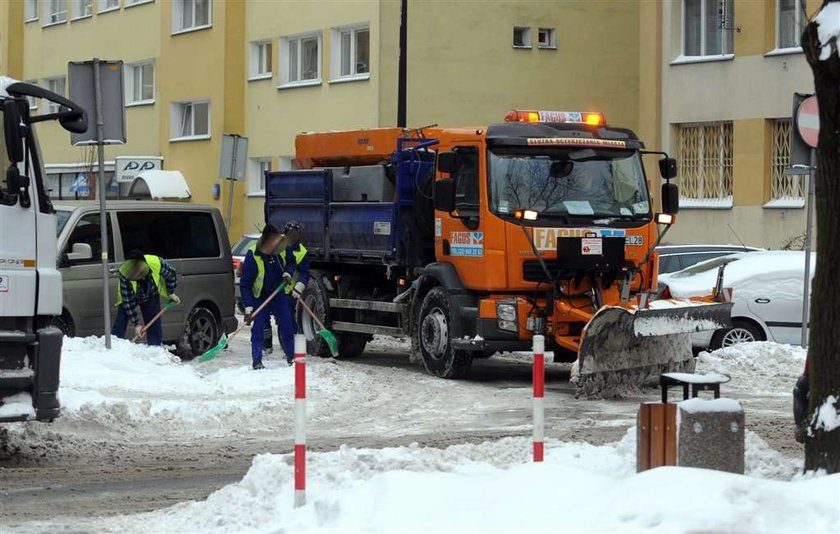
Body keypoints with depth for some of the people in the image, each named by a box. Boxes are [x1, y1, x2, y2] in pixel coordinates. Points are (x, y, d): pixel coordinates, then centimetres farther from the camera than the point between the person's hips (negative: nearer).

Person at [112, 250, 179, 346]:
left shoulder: (157, 263, -37)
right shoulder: (124, 274, -38)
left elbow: (171, 275, -12)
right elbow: (128, 300, -28)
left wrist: (171, 293, -1)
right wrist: (136, 323, -25)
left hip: (151, 296, 1)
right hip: (129, 296, -1)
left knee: (154, 326, -2)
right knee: (119, 326, -9)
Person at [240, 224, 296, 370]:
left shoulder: (281, 248, -14)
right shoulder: (252, 256, -28)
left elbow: (291, 262, 8)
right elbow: (245, 284, -24)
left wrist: (287, 273, -15)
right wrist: (248, 307, -29)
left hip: (278, 292, 4)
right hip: (259, 296, -4)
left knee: (286, 325, 5)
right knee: (258, 328, -9)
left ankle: (291, 356, 19)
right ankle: (257, 361, -2)